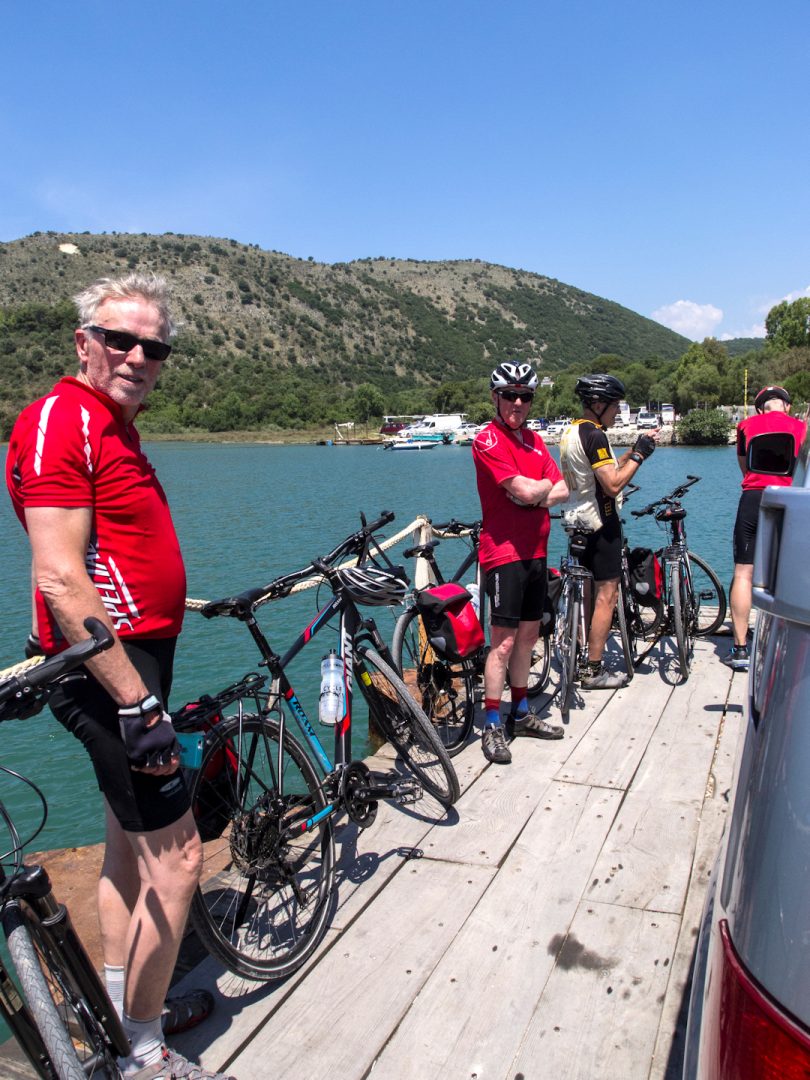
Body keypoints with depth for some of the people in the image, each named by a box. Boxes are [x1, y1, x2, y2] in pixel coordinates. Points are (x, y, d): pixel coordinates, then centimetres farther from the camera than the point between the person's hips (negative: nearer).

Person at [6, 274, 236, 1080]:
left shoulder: (114, 426, 16)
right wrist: (140, 703, -24)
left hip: (131, 661, 11)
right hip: (110, 670, -10)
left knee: (129, 850, 20)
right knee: (175, 860, -1)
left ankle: (123, 1014, 39)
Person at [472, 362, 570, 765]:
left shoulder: (535, 440, 14)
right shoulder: (488, 440, -11)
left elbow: (563, 492, 8)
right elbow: (525, 491, -21)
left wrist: (535, 493, -12)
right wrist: (546, 484, 0)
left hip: (535, 551, 8)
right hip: (504, 551, -8)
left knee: (528, 634, 14)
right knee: (504, 640, -6)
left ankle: (521, 714, 27)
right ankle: (492, 727, 4)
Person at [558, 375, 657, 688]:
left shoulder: (570, 432, 13)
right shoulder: (594, 435, -18)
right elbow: (613, 484, -23)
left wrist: (633, 450, 10)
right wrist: (639, 456, -12)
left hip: (579, 522, 10)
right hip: (600, 524, -10)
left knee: (589, 593, 18)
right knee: (606, 595, -3)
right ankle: (594, 671, 1)